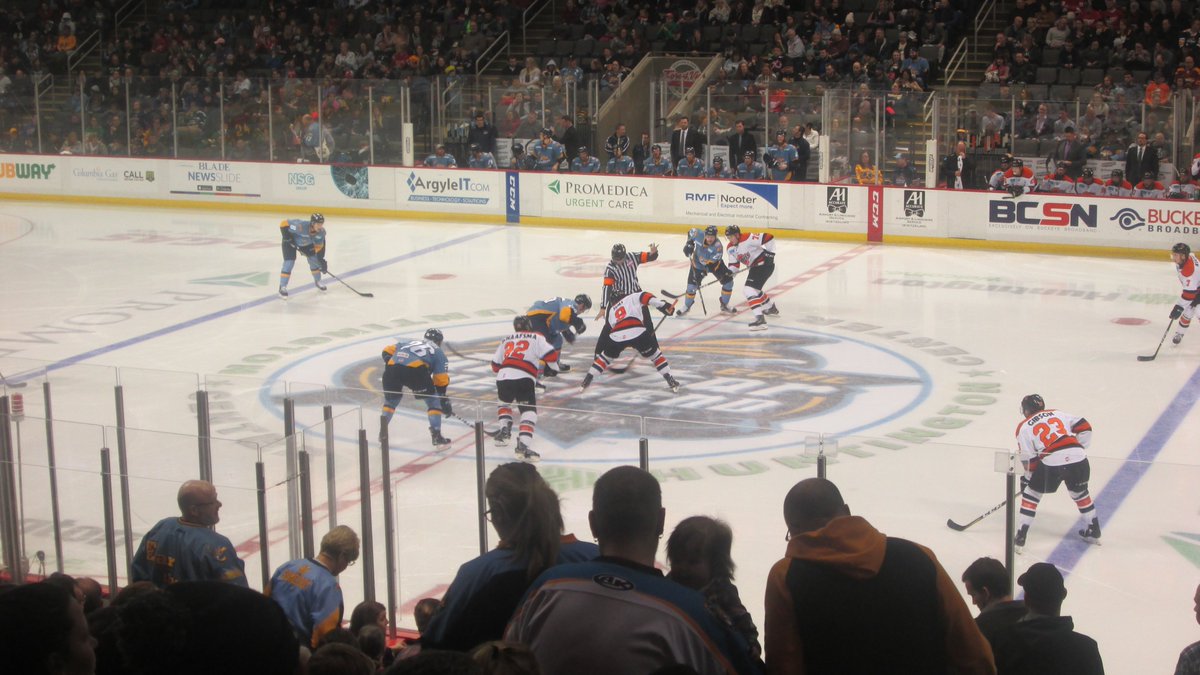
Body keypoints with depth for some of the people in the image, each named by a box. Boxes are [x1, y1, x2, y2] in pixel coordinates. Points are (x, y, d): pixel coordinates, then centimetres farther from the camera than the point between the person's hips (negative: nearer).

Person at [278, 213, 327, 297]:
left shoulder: (321, 232, -24)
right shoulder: (301, 226, -43)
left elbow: (319, 246, -13)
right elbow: (284, 224, -34)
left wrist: (321, 260, -19)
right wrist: (287, 237, -32)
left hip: (307, 243, 5)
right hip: (291, 242, -5)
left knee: (314, 260, 4)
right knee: (289, 262, -13)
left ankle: (317, 281, 28)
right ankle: (282, 287, -2)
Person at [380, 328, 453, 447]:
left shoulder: (408, 342, 40)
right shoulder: (438, 352, 28)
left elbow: (388, 351, 27)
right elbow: (441, 380, 19)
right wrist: (444, 401, 23)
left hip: (392, 368, 4)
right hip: (415, 370, -4)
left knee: (391, 399, 29)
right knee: (433, 400, 14)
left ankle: (383, 433, 28)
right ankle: (436, 436, 7)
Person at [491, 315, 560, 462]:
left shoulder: (506, 340, 27)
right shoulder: (536, 338, 13)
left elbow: (495, 365, 28)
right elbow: (550, 354, 0)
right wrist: (552, 368, 19)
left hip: (503, 377, 5)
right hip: (523, 379, -5)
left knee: (504, 402, 34)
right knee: (529, 411, -3)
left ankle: (504, 430, 21)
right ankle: (523, 445, -21)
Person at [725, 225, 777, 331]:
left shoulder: (748, 238, -23)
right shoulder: (730, 248, 4)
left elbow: (769, 237, -21)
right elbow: (734, 263, 10)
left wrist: (770, 252, -19)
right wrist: (729, 272, -10)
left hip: (765, 264, -10)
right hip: (755, 267, 10)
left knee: (750, 289, -21)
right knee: (754, 288, 27)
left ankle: (759, 318, -32)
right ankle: (771, 308, 50)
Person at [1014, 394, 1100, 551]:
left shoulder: (1024, 428, 13)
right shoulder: (1058, 414, 24)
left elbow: (1029, 460, 10)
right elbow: (1084, 427, 16)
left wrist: (1027, 479, 25)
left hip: (1052, 462, -4)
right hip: (1078, 458, 4)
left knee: (1031, 493, 15)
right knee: (1080, 493, 29)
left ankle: (1021, 537, 10)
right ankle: (1094, 531, 37)